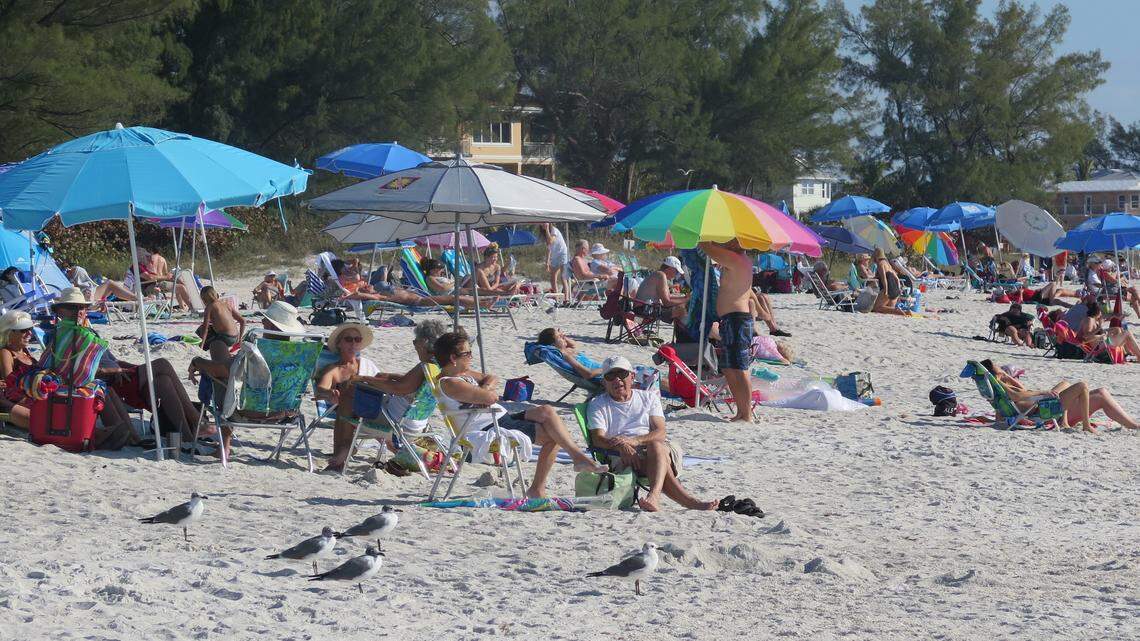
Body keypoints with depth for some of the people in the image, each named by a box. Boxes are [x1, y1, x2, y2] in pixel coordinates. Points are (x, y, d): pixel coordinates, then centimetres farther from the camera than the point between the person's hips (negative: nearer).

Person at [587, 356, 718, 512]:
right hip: (622, 458, -1)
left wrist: (634, 441, -16)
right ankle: (688, 501, -49)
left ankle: (654, 495, -60)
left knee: (655, 446, -38)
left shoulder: (649, 397, 20)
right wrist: (622, 446, -24)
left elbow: (660, 432, 5)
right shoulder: (598, 404, 16)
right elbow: (598, 439, -1)